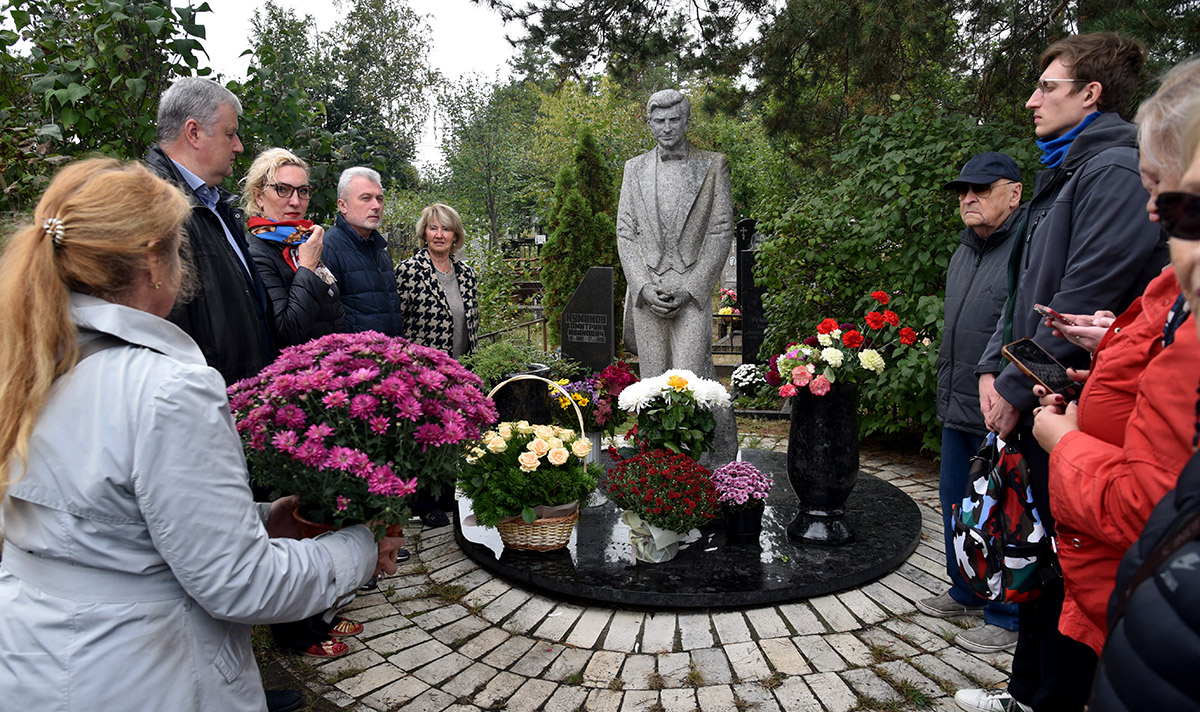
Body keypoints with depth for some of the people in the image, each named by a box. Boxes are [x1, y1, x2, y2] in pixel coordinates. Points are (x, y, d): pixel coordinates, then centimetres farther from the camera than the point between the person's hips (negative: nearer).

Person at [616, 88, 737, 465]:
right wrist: (645, 286, -5)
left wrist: (689, 287, -10)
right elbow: (625, 233, 8)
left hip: (692, 291, -3)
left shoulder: (713, 165, 5)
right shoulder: (634, 168, 13)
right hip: (646, 291, 3)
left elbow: (721, 232, 0)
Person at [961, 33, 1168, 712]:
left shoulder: (1115, 170, -13)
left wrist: (1017, 389, -14)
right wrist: (993, 368, 6)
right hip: (1041, 407, 10)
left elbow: (1085, 301, -20)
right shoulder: (1064, 172, 18)